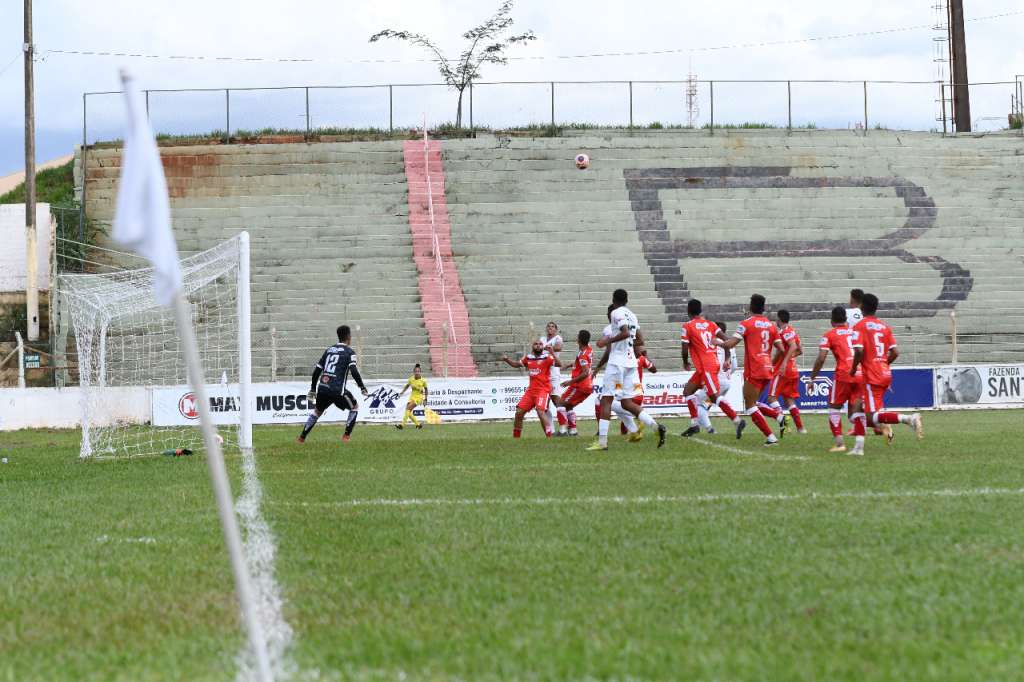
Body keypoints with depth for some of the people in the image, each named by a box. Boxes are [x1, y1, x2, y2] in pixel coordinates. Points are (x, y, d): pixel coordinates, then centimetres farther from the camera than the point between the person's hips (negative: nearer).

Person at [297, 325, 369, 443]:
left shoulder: (329, 350, 16)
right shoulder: (349, 352, -1)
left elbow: (317, 371, 16)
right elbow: (354, 371, -14)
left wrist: (312, 389, 24)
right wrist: (362, 388, -7)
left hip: (322, 388, 5)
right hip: (338, 389, -5)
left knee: (317, 411, 26)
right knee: (354, 407, 18)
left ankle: (302, 437, 23)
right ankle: (346, 436, 10)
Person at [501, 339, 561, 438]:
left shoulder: (546, 357, -5)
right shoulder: (528, 358, 11)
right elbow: (516, 364, 27)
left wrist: (551, 352, -31)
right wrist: (506, 360, 10)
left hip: (543, 390, -6)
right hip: (531, 390, 6)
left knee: (540, 411, -25)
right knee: (519, 412, 3)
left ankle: (549, 436, -21)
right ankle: (515, 437, 17)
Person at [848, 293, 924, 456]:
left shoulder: (859, 326, -8)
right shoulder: (885, 327, 10)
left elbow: (859, 351, -20)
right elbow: (895, 352, 4)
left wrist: (853, 368, -3)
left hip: (872, 377, -8)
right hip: (886, 374, 8)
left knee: (872, 417, -9)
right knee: (860, 408, 18)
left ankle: (909, 419, -26)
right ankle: (858, 447, 17)